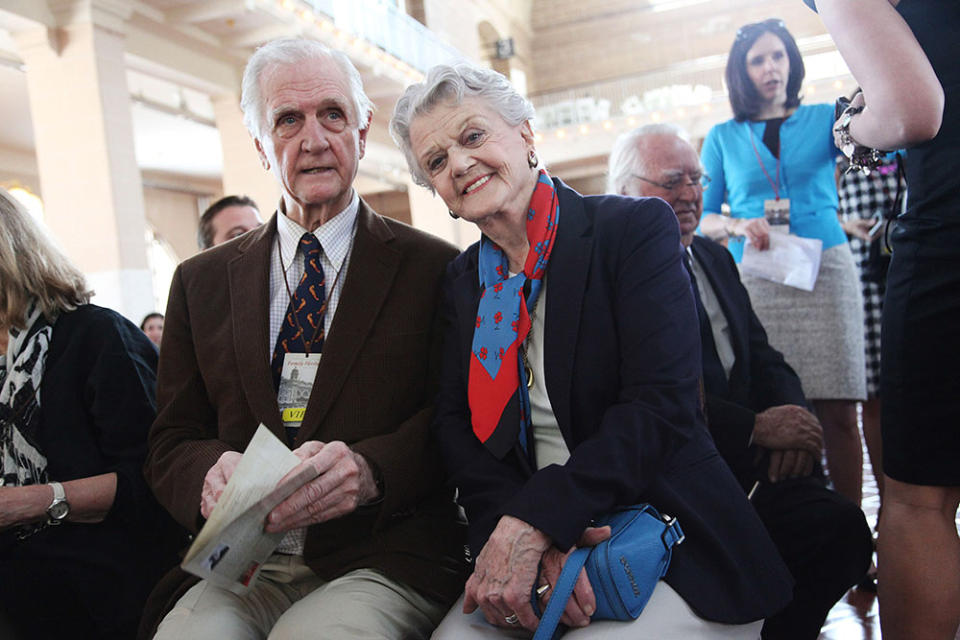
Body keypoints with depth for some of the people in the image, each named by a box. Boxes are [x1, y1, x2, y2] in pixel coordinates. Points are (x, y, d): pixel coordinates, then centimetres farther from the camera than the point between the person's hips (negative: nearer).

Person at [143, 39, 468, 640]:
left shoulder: (433, 268, 1)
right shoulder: (201, 281, 11)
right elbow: (171, 444, 11)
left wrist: (369, 468, -22)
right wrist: (213, 474, -13)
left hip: (385, 561, -2)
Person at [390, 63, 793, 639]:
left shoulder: (637, 228, -6)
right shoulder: (463, 279, 9)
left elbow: (662, 403, -16)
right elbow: (455, 422, 1)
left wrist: (533, 521, -24)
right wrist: (518, 535, -18)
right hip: (525, 552, 4)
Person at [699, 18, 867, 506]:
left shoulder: (824, 118, 15)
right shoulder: (722, 138, 15)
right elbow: (701, 218, 11)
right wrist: (738, 226, -9)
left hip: (825, 270, 0)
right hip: (756, 281, 0)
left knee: (837, 411, -6)